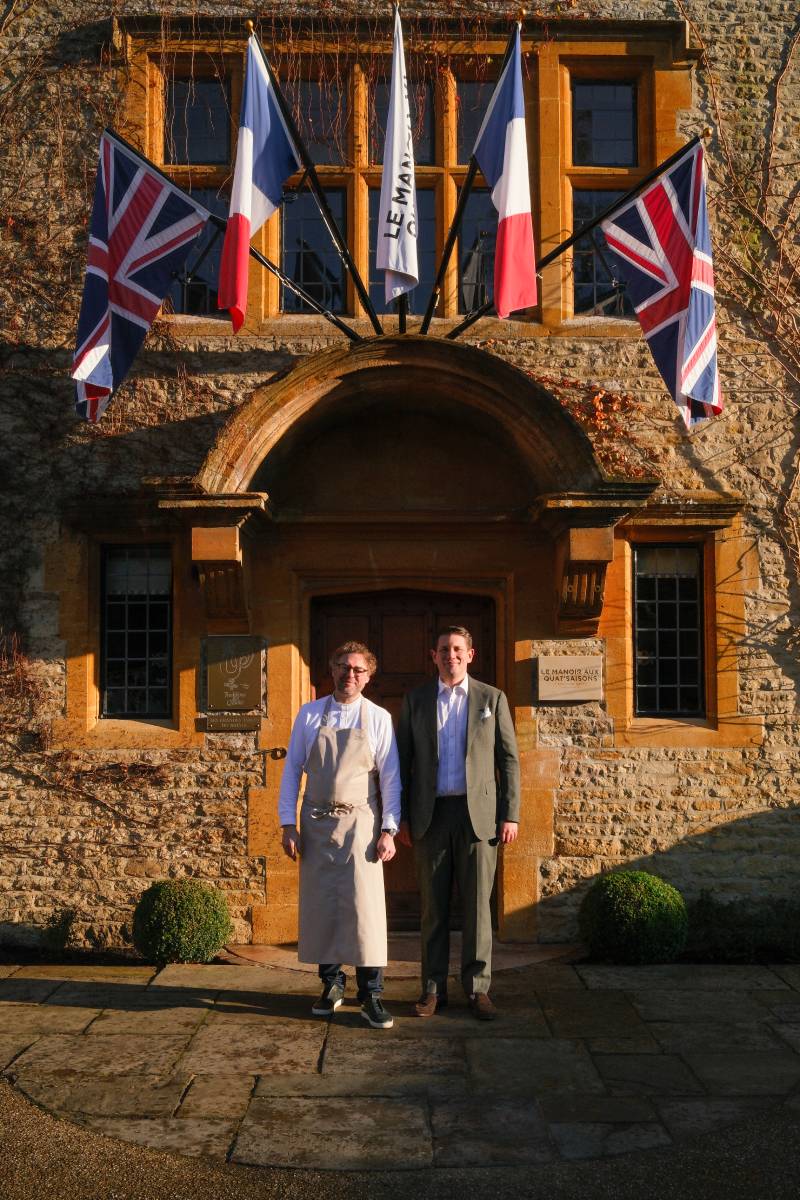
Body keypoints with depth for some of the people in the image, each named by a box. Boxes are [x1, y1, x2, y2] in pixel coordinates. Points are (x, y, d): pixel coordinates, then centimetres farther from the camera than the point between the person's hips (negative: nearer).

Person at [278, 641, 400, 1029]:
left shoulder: (378, 718, 0)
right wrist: (288, 824, 1)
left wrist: (388, 831, -6)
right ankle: (331, 984, 22)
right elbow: (292, 769, 7)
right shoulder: (309, 714, 5)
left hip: (359, 822, -2)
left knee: (364, 906, -7)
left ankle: (370, 994, 2)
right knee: (319, 905, 7)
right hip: (316, 822, 2)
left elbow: (390, 777, 0)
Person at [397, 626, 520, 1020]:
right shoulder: (415, 701, 8)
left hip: (478, 813, -1)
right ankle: (433, 988, 15)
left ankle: (477, 988, 12)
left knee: (478, 904, 2)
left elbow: (509, 759, 4)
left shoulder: (492, 699, 6)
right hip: (430, 814, 1)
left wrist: (510, 815, -2)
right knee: (433, 906, 6)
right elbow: (403, 761, 9)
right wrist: (402, 816, 3)